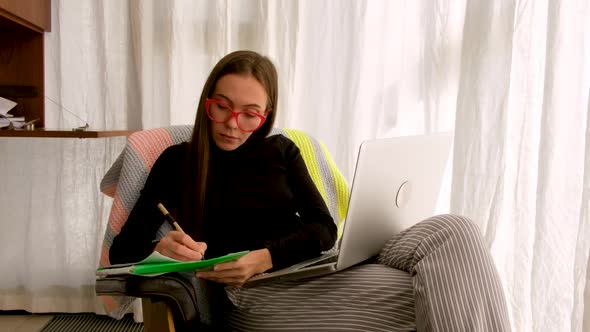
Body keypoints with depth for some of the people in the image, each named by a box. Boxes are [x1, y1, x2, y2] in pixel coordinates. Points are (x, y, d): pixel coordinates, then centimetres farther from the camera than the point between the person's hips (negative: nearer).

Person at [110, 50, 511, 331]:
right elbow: (123, 250, 6)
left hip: (315, 274, 4)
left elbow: (324, 228, 6)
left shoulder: (281, 150, 16)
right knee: (424, 292, -27)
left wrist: (266, 257, -14)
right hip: (251, 297, -4)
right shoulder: (177, 161, 10)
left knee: (450, 232, -20)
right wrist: (161, 249, -19)